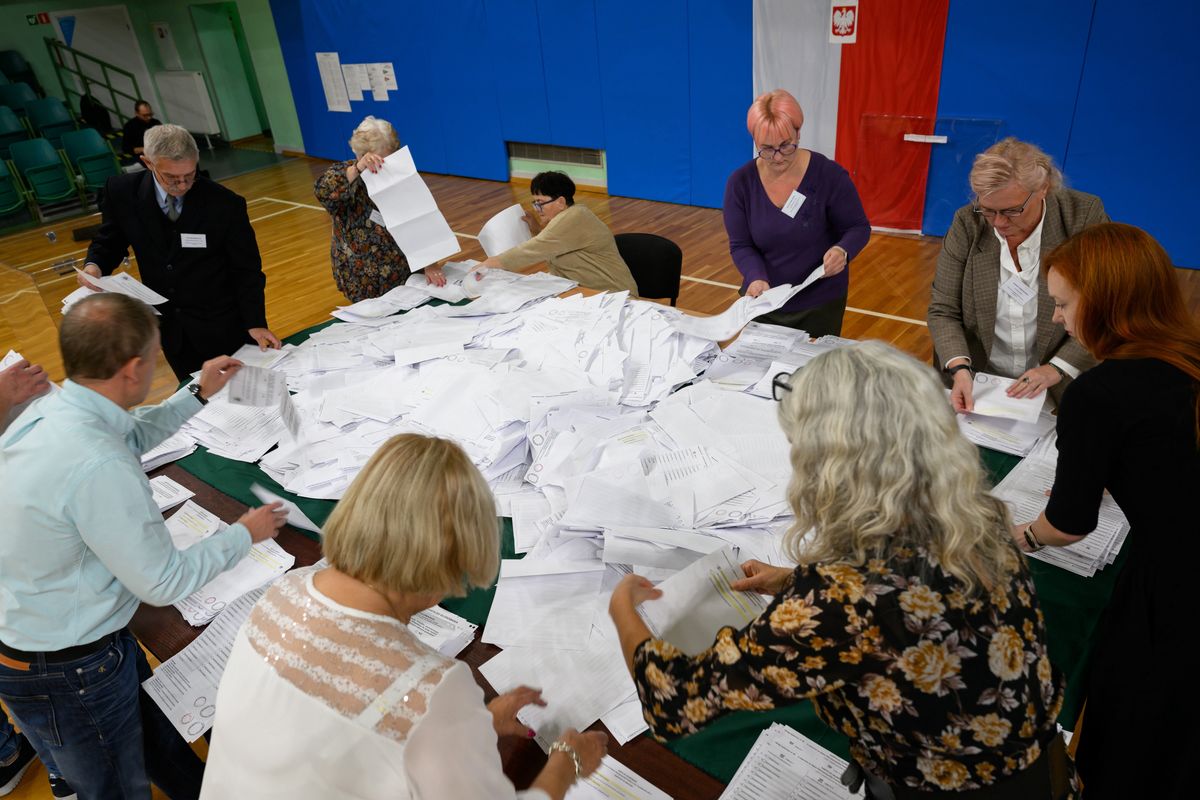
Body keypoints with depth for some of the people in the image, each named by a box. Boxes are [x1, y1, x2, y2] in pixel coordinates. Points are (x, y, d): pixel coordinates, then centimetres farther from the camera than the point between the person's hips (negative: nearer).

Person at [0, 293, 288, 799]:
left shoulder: (47, 411, -8)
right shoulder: (98, 470, -35)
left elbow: (130, 438, 16)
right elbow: (163, 583, -24)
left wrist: (198, 394, 18)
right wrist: (245, 534, -10)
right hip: (67, 676, -8)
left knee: (160, 737, 27)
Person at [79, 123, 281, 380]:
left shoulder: (226, 204, -17)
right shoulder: (123, 192, -9)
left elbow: (247, 270, -10)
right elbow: (109, 242, 7)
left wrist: (256, 323, -18)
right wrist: (94, 266, -15)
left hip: (224, 328, -3)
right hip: (169, 328, 3)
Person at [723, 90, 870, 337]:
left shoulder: (829, 175, -14)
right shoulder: (740, 182, -9)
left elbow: (858, 228, -6)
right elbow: (741, 246, -7)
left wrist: (843, 251, -28)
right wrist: (756, 278, -27)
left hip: (820, 302, -1)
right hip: (764, 301, 2)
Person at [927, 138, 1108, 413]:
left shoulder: (1085, 217, -13)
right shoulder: (967, 223, -10)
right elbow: (942, 310, -7)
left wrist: (1057, 369, -20)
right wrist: (959, 368, -23)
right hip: (975, 386, 0)